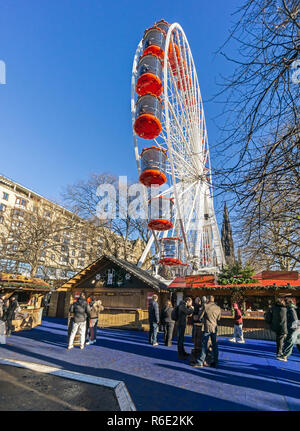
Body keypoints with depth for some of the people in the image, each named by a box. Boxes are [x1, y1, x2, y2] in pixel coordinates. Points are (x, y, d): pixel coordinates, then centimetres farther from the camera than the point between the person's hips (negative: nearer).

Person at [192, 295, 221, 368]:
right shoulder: (218, 308, 2)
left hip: (207, 328, -4)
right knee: (215, 346, 12)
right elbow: (218, 318, 14)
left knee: (204, 345, 0)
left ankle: (200, 362, 3)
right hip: (215, 328, 4)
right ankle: (215, 363, 18)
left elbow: (200, 317, -3)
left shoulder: (206, 306, -9)